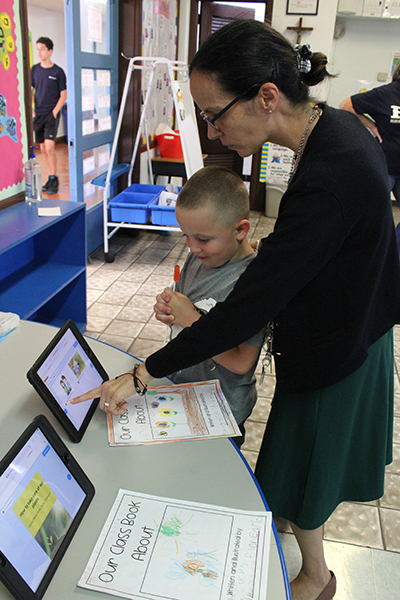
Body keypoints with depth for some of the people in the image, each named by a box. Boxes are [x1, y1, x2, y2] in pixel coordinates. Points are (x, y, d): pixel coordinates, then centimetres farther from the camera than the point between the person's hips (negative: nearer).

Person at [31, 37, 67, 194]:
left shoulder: (58, 72, -2)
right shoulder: (35, 69, 9)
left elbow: (63, 95, 0)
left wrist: (55, 111, -10)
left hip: (51, 115, -5)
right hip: (37, 115, 5)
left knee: (49, 147, -14)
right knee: (43, 149, 7)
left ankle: (54, 179, -5)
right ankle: (51, 178, 16)